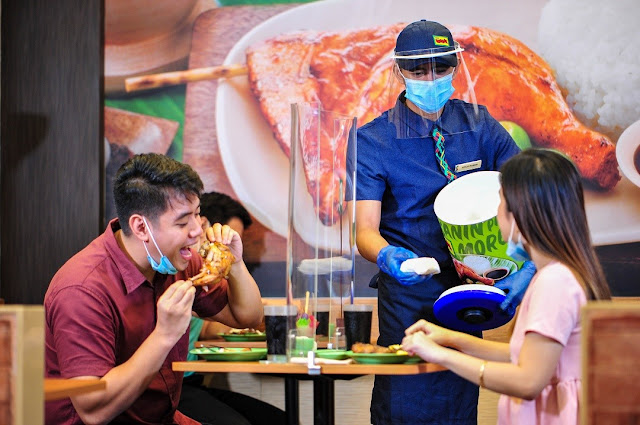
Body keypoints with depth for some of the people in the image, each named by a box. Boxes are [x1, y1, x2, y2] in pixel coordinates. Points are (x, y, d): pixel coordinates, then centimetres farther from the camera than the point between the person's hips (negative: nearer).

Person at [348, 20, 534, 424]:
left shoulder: (479, 125, 2)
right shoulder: (372, 141, -7)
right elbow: (365, 228, -14)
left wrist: (530, 263, -24)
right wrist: (386, 256, -38)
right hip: (410, 294, -3)